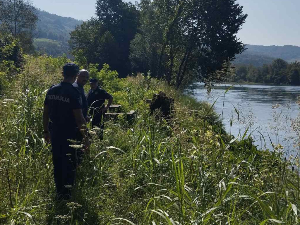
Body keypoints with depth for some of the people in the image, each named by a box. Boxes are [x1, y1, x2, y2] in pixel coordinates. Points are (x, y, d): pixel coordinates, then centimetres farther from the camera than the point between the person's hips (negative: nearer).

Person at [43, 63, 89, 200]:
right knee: (69, 163, 4)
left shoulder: (52, 90, 3)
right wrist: (85, 137, -12)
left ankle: (59, 192, 25)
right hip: (69, 135, -6)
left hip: (55, 133, 6)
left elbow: (46, 113, 9)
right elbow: (79, 118, -18)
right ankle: (67, 193, 7)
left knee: (57, 162, 15)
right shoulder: (74, 93, -15)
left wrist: (46, 131, 19)